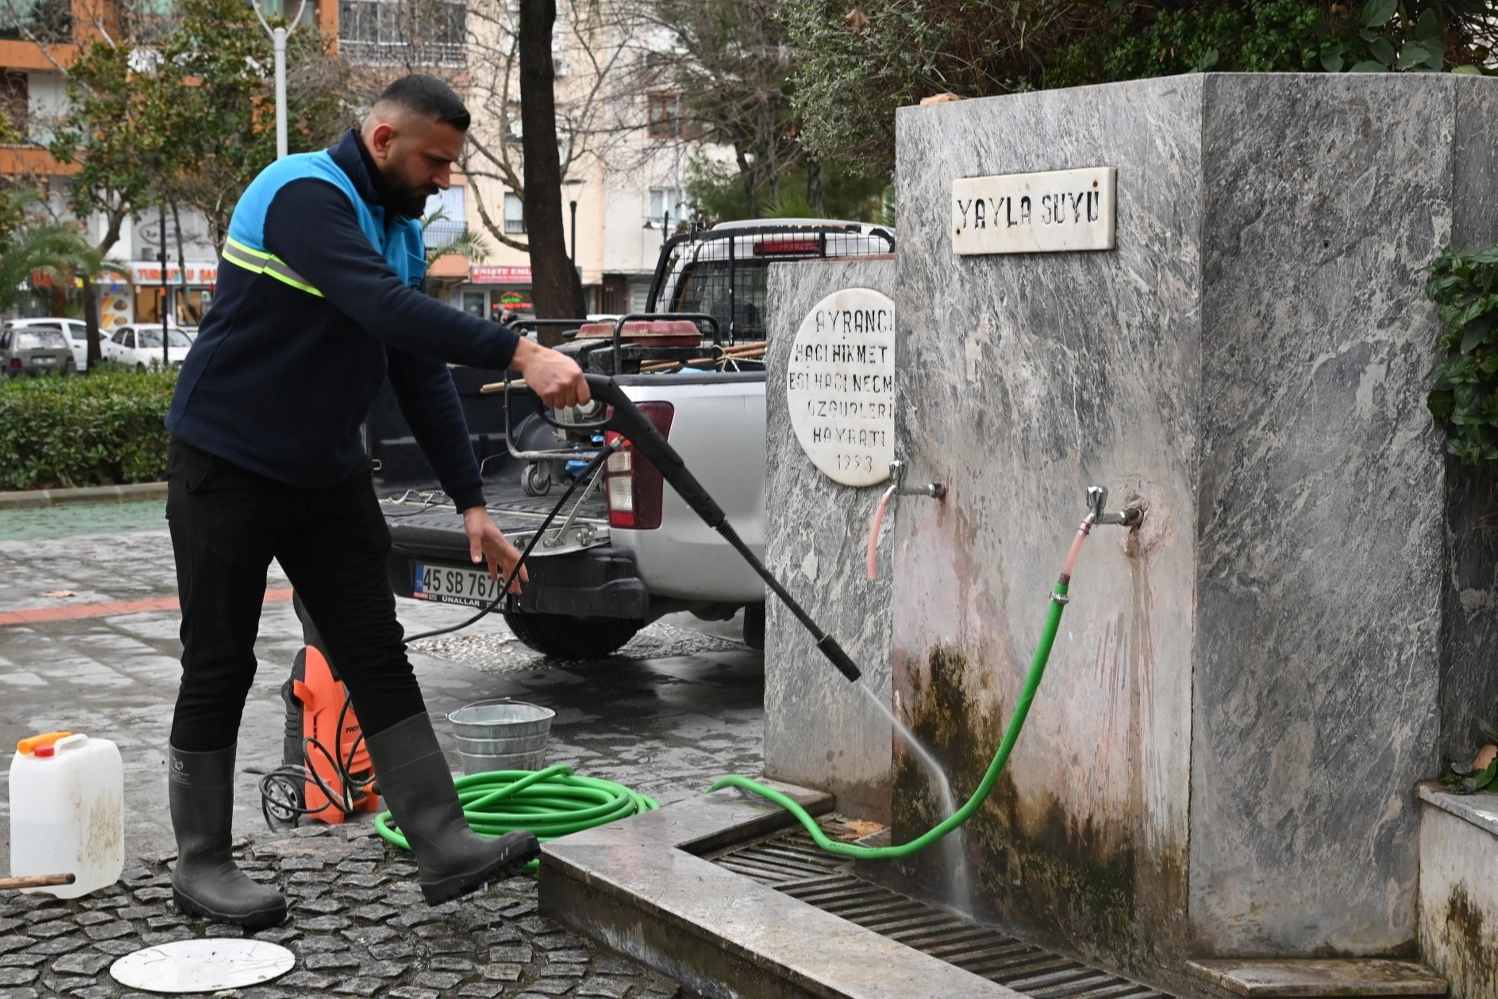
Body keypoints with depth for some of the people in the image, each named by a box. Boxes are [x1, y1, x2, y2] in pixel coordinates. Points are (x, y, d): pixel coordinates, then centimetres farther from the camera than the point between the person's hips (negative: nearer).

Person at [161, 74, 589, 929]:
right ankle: (202, 865, 15)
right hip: (229, 467, -8)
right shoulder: (304, 196, -20)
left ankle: (444, 846, 3)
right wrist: (522, 354, -44)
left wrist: (472, 502, 2)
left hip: (328, 473, 8)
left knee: (379, 656, 2)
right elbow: (387, 309, -37)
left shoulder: (401, 230, 7)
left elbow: (423, 370, 8)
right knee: (220, 667, 2)